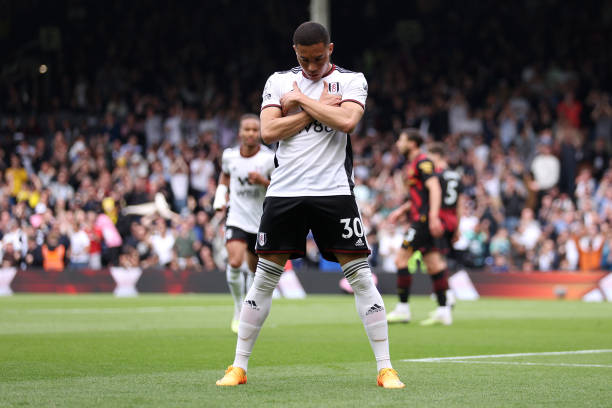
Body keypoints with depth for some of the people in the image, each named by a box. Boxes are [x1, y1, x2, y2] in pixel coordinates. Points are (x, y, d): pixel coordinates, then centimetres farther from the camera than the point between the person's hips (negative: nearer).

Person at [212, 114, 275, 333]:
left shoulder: (269, 158, -9)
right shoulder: (229, 155, 0)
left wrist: (263, 181, -23)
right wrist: (220, 195, 9)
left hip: (261, 222, 0)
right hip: (236, 219, 0)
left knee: (255, 270, 11)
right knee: (234, 262, -22)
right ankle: (238, 309, -3)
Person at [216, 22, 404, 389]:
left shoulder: (351, 80, 4)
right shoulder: (279, 81, 10)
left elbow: (347, 121, -16)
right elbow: (268, 131, -4)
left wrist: (301, 100, -8)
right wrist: (318, 108, -7)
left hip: (334, 191, -2)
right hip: (285, 190, 2)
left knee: (361, 276, -6)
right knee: (264, 279, 3)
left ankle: (386, 369, -2)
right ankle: (239, 367, 11)